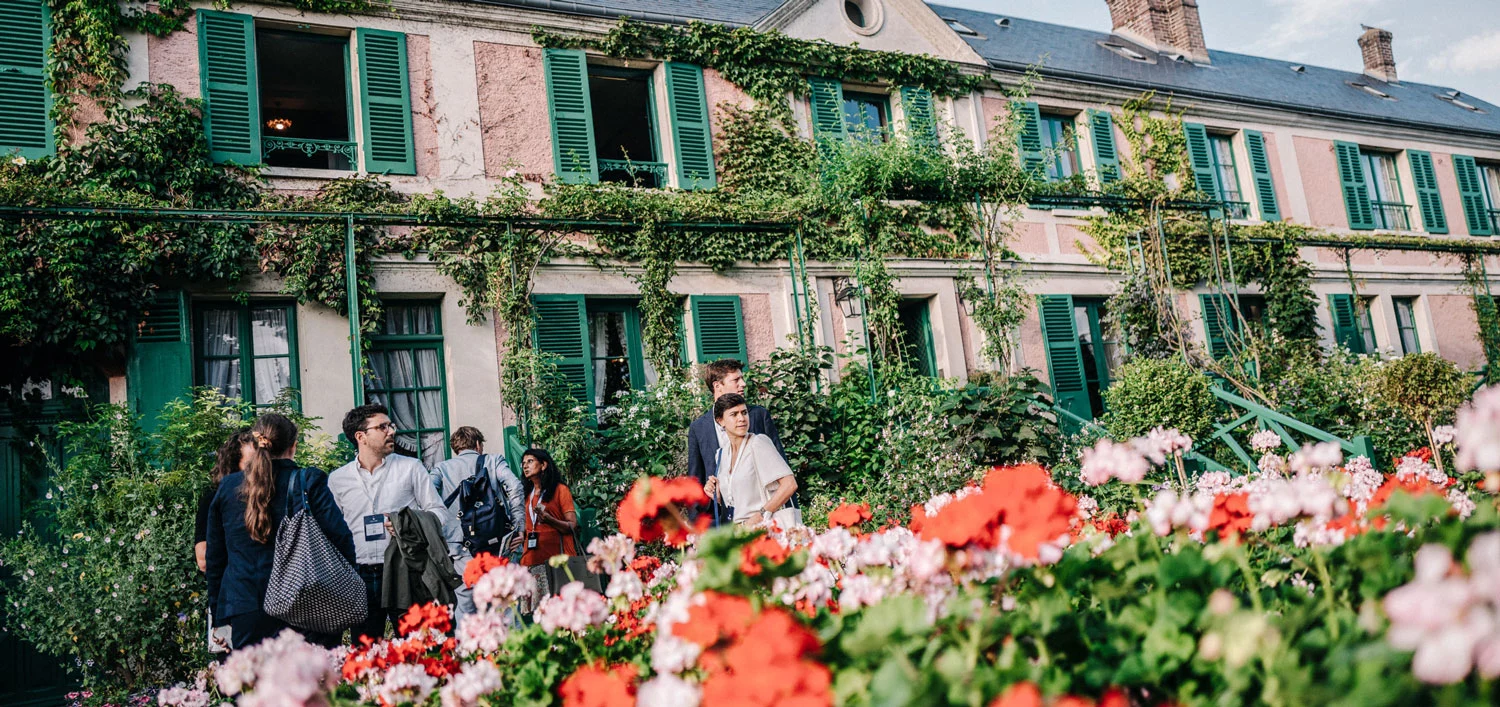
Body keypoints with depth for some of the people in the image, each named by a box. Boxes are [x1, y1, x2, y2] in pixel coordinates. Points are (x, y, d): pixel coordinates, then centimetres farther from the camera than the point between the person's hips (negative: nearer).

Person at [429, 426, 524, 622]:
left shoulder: (442, 468, 15)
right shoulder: (494, 460, 13)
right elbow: (514, 485, -4)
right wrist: (518, 525, -5)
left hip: (461, 546, 0)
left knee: (465, 609, 4)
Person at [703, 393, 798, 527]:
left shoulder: (759, 442, -7)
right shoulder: (723, 453, 12)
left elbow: (789, 484, -14)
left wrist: (761, 515, -14)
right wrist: (716, 494, 5)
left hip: (764, 526, -6)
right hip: (739, 529, 6)